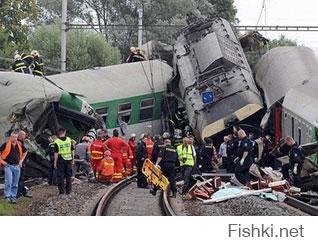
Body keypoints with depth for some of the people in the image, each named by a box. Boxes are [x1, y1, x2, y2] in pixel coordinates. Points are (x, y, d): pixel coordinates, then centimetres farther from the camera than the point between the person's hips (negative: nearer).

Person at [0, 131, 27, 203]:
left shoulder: (19, 145, 8)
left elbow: (25, 152, 25)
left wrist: (21, 160, 17)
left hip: (17, 166, 4)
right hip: (8, 166, -4)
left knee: (15, 184, 6)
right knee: (8, 182, -12)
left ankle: (13, 197, 13)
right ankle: (7, 196, -5)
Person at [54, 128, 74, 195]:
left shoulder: (57, 141, -9)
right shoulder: (69, 140, 1)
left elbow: (56, 153, -9)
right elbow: (72, 151, 5)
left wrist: (55, 162, -3)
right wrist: (73, 159, 14)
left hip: (61, 160, -3)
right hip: (68, 159, 3)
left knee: (60, 176, 4)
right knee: (68, 175, 10)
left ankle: (62, 190, 4)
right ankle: (68, 190, 12)